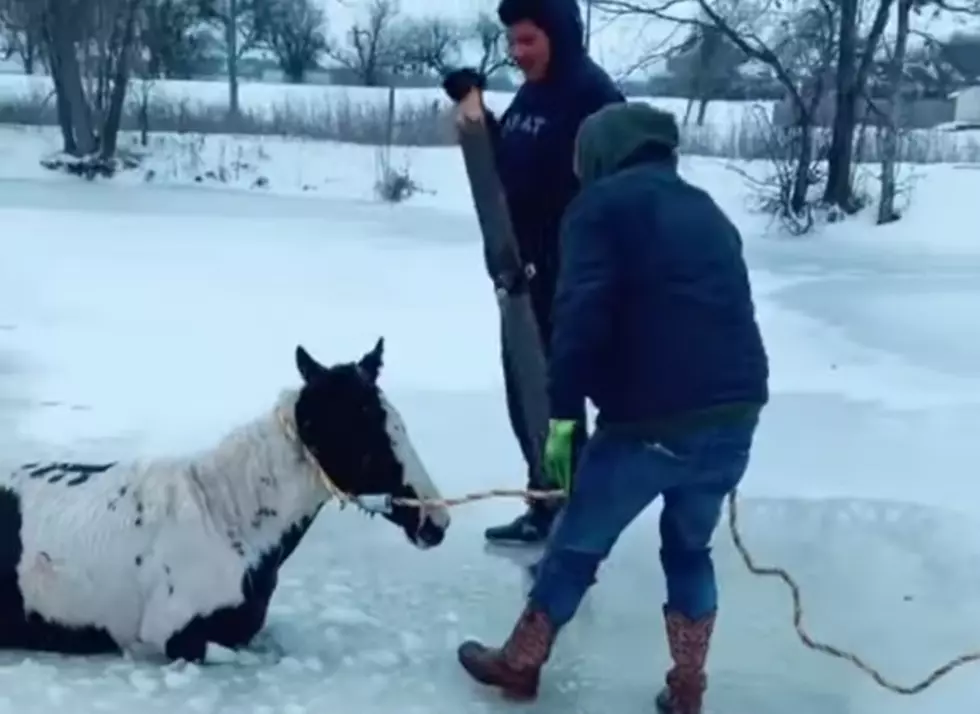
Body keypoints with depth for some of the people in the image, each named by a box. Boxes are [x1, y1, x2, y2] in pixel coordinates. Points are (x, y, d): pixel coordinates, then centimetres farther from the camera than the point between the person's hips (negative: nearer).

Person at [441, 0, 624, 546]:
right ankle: (547, 507, 30)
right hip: (522, 273, 9)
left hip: (565, 279, -9)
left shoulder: (592, 95, -16)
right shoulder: (530, 95, 13)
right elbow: (505, 167, 19)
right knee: (524, 394, 16)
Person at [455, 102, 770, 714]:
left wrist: (562, 414, -11)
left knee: (578, 544, 14)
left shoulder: (603, 203, 3)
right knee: (690, 549, 25)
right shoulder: (706, 211, 24)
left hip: (652, 420, -5)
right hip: (735, 414, 6)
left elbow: (582, 315, -12)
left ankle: (519, 665, 30)